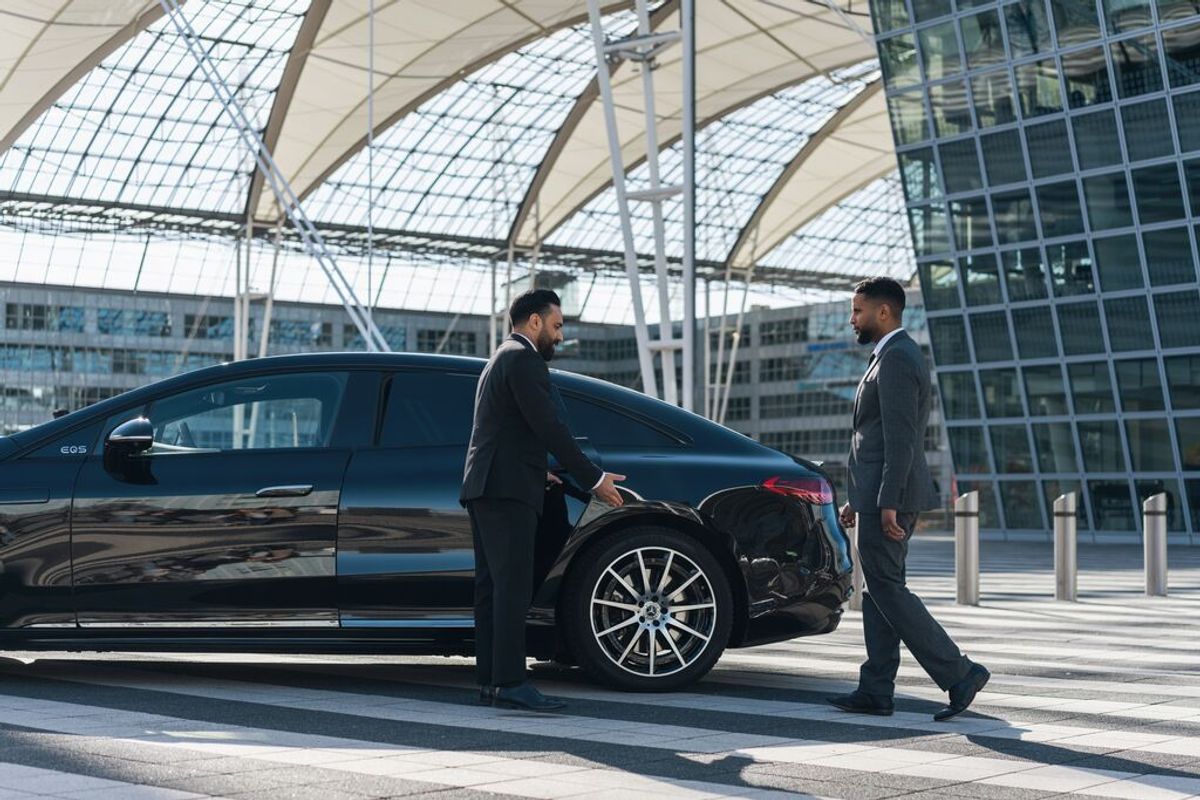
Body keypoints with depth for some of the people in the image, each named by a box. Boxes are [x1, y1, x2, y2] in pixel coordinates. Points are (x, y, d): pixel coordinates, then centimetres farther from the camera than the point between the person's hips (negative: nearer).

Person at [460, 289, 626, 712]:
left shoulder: (501, 359, 24)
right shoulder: (524, 359, -8)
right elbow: (549, 426, -15)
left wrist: (538, 474, 29)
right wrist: (593, 478, -11)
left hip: (486, 487, 11)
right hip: (508, 490, -11)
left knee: (492, 587, 8)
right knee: (513, 587, -12)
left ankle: (490, 680, 9)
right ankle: (510, 683, -14)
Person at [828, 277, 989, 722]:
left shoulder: (895, 359, -13)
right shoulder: (898, 356, 20)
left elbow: (901, 438, -21)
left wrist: (887, 502, -24)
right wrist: (860, 499, 23)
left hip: (888, 498, -11)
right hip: (881, 496, 11)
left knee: (887, 591, -7)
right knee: (880, 592, 9)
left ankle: (959, 673, -4)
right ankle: (875, 691, 12)